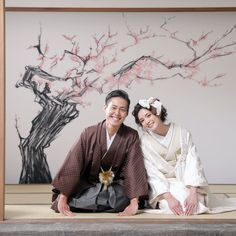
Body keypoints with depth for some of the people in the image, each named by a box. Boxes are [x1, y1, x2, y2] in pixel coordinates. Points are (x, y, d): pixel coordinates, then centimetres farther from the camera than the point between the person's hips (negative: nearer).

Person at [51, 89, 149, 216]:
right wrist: (62, 198, -23)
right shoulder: (89, 133, -11)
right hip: (86, 186, 0)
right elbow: (72, 165, -14)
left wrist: (134, 203, -29)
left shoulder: (131, 136, -10)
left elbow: (134, 168, -17)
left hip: (115, 186, 1)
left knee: (123, 199, -33)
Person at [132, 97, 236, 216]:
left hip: (186, 182, 2)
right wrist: (169, 197, -25)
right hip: (162, 185, -1)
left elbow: (193, 162, -10)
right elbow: (152, 173, -11)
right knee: (177, 208, -29)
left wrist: (193, 193, -24)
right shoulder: (144, 141, -5)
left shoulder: (182, 133, -4)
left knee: (193, 206, -25)